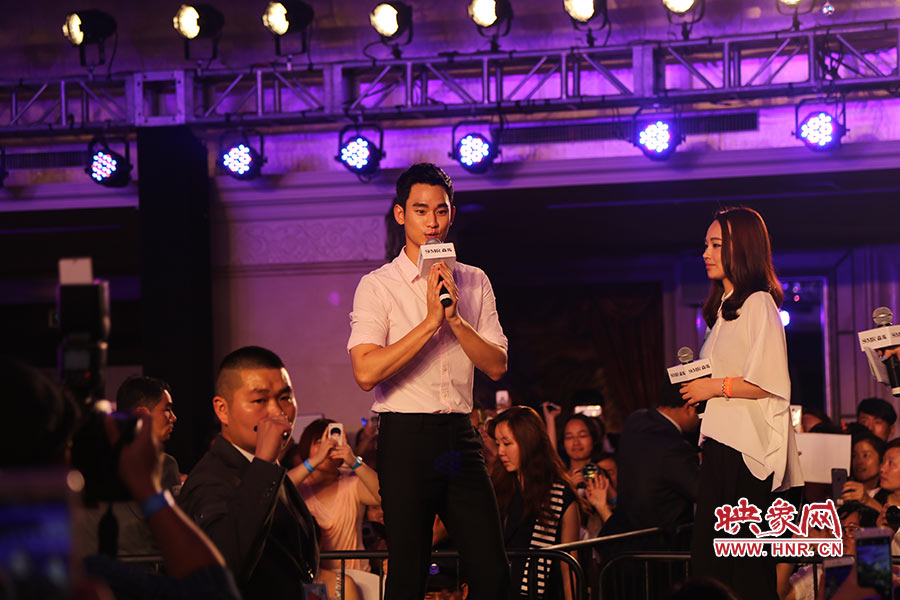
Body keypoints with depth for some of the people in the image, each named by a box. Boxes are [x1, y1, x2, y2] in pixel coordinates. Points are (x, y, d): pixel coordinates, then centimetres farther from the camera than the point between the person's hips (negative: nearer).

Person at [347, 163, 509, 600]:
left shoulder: (475, 283, 12)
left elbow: (497, 366, 4)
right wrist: (431, 321, -16)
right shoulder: (378, 286, -1)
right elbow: (366, 372, -15)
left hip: (460, 437, 4)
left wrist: (455, 317, -10)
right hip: (406, 436, -4)